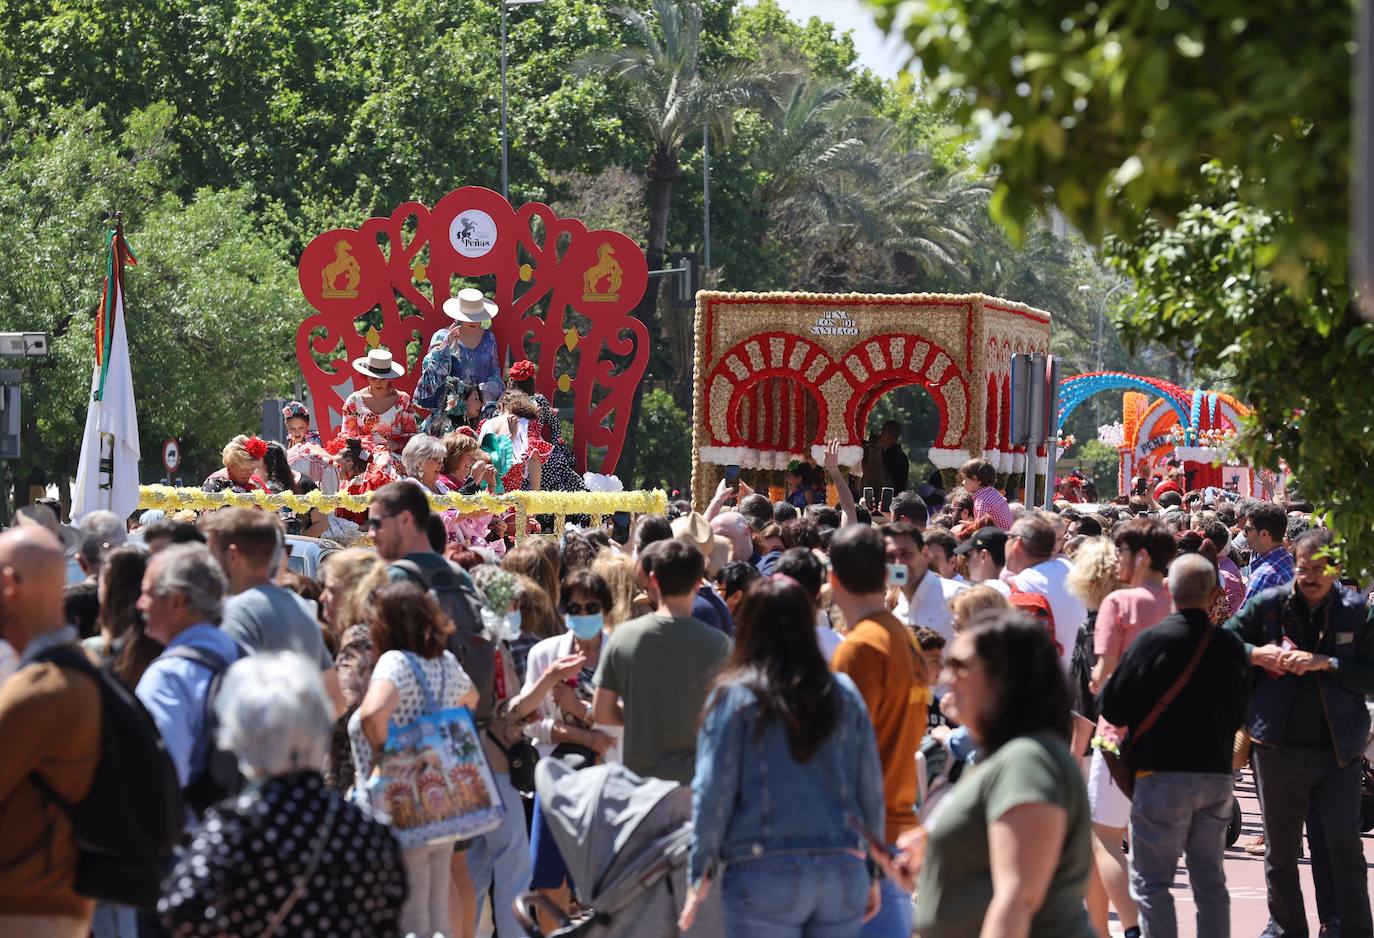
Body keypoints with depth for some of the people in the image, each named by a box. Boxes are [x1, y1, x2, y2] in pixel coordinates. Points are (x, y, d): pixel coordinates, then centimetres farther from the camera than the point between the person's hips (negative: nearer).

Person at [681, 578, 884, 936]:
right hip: (844, 871, 3)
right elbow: (871, 789, 10)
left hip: (765, 875, -3)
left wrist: (701, 871, 4)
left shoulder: (735, 695, -2)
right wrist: (872, 874, 19)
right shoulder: (844, 694, 8)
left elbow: (713, 791, -4)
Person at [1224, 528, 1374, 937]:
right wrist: (1257, 654, -14)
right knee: (1280, 849, 12)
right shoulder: (1268, 604, -1)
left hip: (1338, 750, -1)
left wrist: (1325, 663, -19)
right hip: (1280, 746, 1)